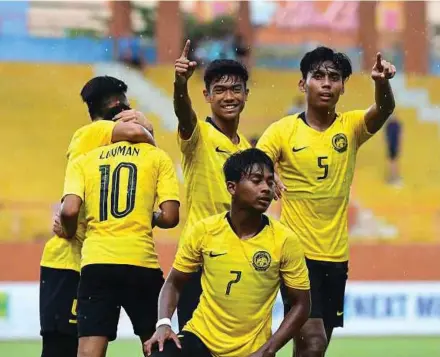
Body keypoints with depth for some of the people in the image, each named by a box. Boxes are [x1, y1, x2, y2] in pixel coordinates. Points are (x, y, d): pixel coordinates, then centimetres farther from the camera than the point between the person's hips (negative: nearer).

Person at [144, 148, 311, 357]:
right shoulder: (203, 231, -4)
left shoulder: (285, 241, -7)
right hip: (200, 338, 0)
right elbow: (174, 283, 8)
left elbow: (301, 305, 0)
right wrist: (163, 324, -10)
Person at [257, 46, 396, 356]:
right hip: (297, 252, -4)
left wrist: (382, 83, -42)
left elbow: (384, 110, -19)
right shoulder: (282, 130, -5)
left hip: (336, 255, 4)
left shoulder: (351, 127, 0)